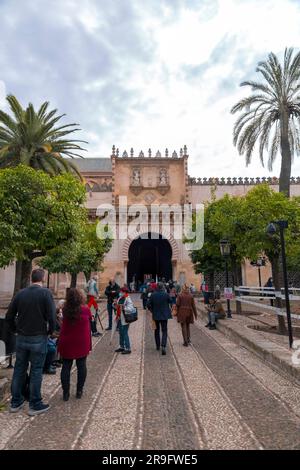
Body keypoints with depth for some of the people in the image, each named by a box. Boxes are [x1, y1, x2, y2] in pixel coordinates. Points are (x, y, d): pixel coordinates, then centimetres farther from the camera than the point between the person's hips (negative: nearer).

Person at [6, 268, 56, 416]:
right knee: (36, 371, 6)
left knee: (19, 369, 17)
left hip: (21, 338, 5)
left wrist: (15, 330, 18)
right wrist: (50, 331, 0)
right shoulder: (45, 293, -13)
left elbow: (9, 316, 4)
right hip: (38, 338, -4)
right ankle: (35, 405, 17)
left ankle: (15, 402, 30)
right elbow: (51, 316, -18)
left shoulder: (20, 293, 1)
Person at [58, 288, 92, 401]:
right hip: (82, 344, -1)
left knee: (66, 367, 10)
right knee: (81, 366, 12)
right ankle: (79, 391, 20)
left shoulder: (65, 310, -6)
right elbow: (90, 320, 6)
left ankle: (65, 393, 15)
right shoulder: (86, 310, -10)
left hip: (67, 343, 1)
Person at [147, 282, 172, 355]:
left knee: (157, 330, 19)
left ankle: (158, 346, 29)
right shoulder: (166, 294, -12)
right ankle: (163, 346, -13)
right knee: (164, 331, 3)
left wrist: (152, 311, 9)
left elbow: (148, 304, -7)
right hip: (164, 315, -2)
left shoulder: (153, 295, -9)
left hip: (156, 315, 2)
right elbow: (170, 301, 6)